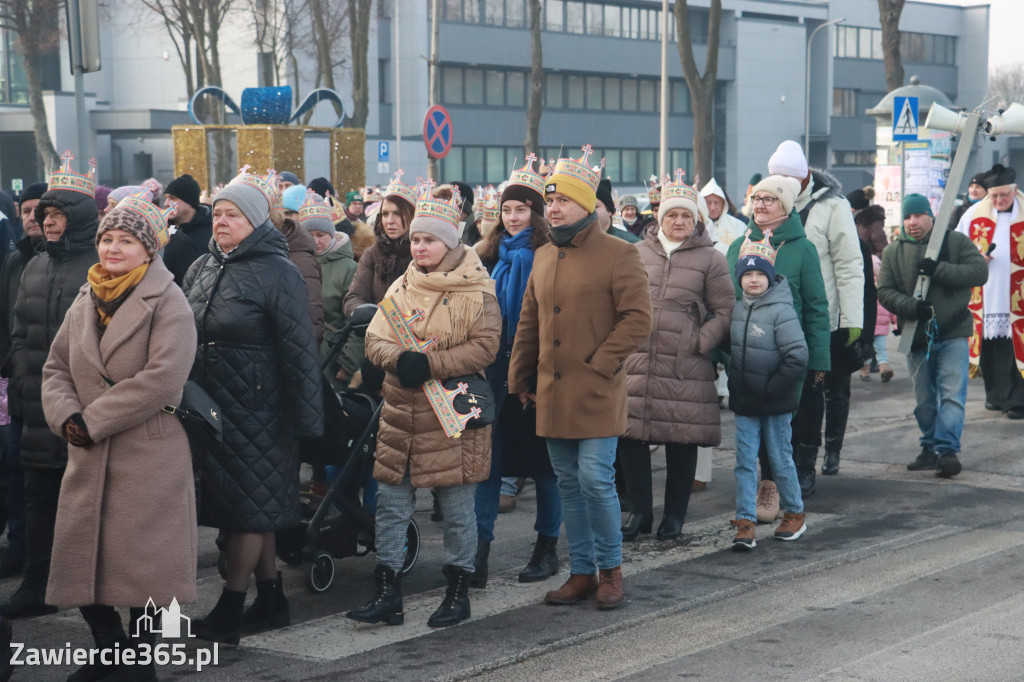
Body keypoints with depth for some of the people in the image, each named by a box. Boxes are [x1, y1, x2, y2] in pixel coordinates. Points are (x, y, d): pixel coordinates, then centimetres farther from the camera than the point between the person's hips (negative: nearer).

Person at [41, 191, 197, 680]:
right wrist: (66, 416, -9)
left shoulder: (168, 303, -7)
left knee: (143, 565, -1)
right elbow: (56, 368, 12)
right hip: (88, 457, 6)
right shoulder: (85, 301, 13)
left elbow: (162, 380, -18)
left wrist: (92, 419, -16)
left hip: (149, 456, -6)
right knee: (82, 559, 8)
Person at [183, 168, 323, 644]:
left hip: (255, 406, -7)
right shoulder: (201, 269, 9)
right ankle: (271, 599, 21)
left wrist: (305, 417, -15)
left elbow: (299, 349, -12)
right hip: (207, 404, 7)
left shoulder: (277, 273, -10)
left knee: (249, 503, -2)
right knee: (249, 504, 12)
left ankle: (230, 609, 3)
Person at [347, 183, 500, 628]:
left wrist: (431, 364, -21)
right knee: (391, 504, 6)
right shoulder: (402, 286, 11)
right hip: (401, 415, 5)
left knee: (457, 508, 5)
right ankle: (387, 594, 13)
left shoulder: (476, 290, -5)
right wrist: (400, 359, -16)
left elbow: (484, 347, -13)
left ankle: (458, 592, 19)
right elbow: (374, 339, 5)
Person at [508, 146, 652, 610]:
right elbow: (529, 324, 20)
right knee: (568, 484, 10)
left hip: (596, 393, -6)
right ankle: (582, 572, 20)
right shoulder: (543, 257, 14)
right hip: (552, 393, 6)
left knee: (595, 479, -10)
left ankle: (610, 569, 9)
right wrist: (520, 379, 16)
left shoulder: (617, 254, -6)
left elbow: (637, 319, -11)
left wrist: (599, 364, -14)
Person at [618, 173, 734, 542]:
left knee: (682, 442, 3)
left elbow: (725, 311, 3)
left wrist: (700, 343, -7)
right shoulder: (637, 253, 11)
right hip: (636, 362, 2)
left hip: (685, 368, -2)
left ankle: (674, 515, 18)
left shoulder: (710, 260, 3)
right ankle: (639, 511, 15)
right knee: (629, 435, 0)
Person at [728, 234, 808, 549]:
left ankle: (794, 514, 26)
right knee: (744, 461, 2)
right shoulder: (737, 309, 5)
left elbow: (798, 356, -19)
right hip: (744, 402, 5)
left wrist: (772, 389, -16)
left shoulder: (781, 311, -15)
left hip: (775, 404, -5)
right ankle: (745, 523, 4)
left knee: (781, 458, 8)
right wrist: (734, 381, 8)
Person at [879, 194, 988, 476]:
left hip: (953, 335, -3)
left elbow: (979, 271, -11)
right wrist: (912, 307, -20)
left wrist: (939, 270, -21)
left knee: (952, 395, -12)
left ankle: (947, 450, -14)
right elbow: (885, 292, -2)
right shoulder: (893, 252, 6)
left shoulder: (956, 241, 0)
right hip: (916, 337, 3)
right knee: (924, 400, 12)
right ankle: (930, 448, 23)